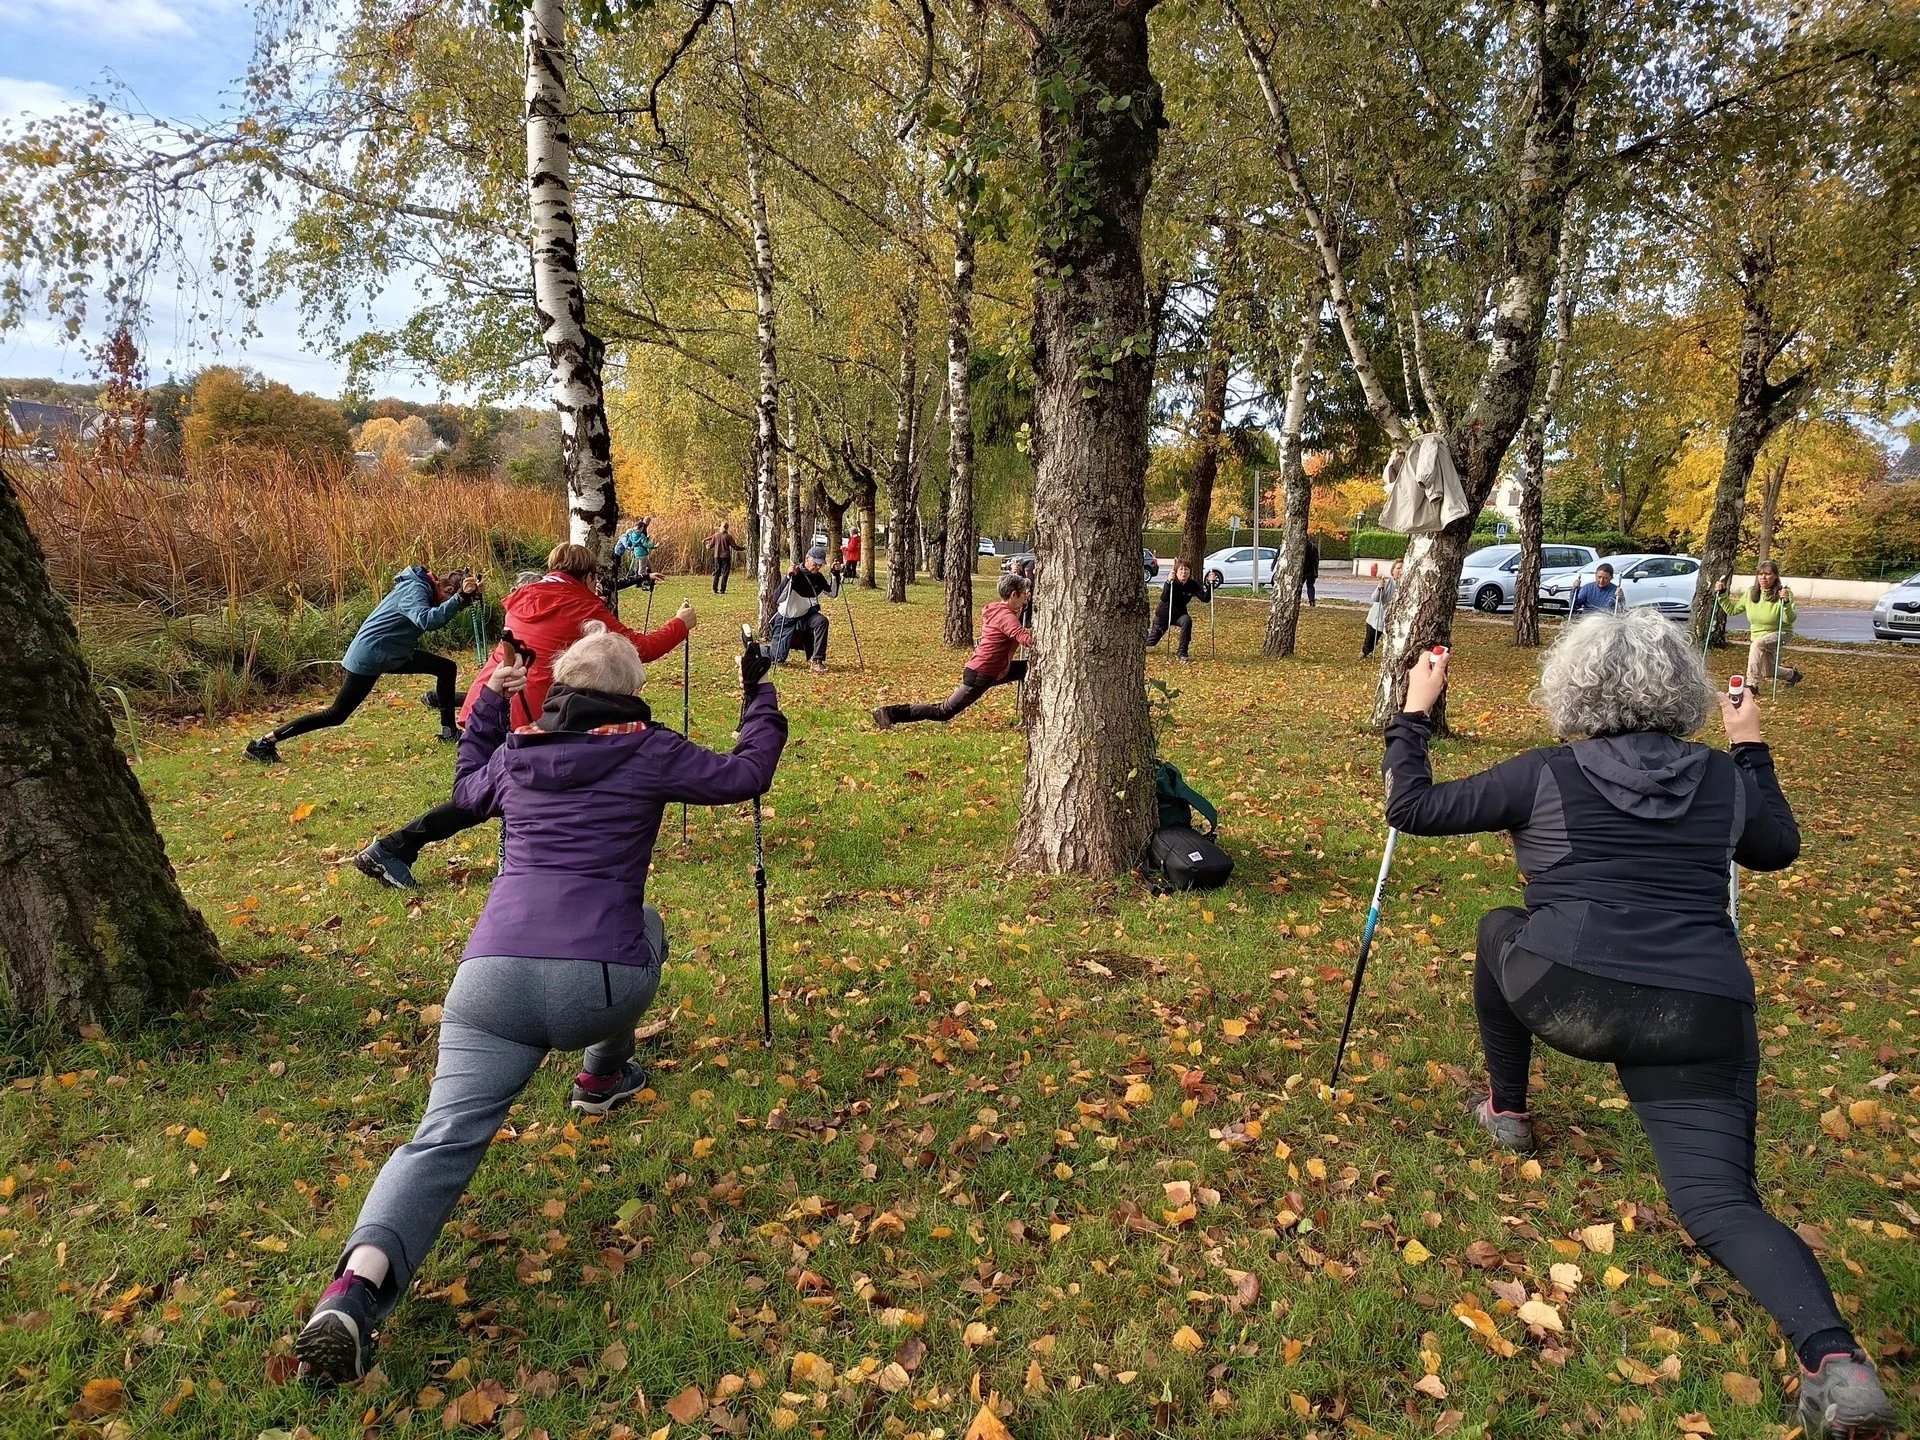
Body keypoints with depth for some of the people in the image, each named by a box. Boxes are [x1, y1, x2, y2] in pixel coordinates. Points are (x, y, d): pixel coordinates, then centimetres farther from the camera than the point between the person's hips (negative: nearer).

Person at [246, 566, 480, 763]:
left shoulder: (423, 586, 4)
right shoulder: (415, 590, -24)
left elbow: (437, 616, 9)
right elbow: (426, 620, -41)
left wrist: (463, 597, -7)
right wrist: (459, 598, -46)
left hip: (393, 653, 10)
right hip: (369, 656, -10)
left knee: (447, 667, 8)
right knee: (336, 715, -5)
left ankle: (449, 731, 14)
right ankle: (264, 742, 2)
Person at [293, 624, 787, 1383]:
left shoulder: (516, 752, 18)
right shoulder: (648, 752, 5)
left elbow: (468, 790, 39)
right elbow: (746, 775, 13)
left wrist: (487, 706, 46)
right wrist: (760, 700, 28)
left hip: (490, 974, 3)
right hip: (598, 983, -2)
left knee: (444, 1138, 1)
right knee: (643, 924, 32)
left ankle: (358, 1284, -25)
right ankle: (603, 1077, 45)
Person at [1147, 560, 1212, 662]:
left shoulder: (1193, 585, -14)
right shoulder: (1172, 583, -23)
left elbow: (1205, 598, -22)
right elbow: (1163, 599, -40)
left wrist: (1210, 584, -36)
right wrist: (1168, 582, -54)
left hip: (1179, 613, 2)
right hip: (1163, 613, -2)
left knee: (1187, 621, -35)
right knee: (1151, 642, 11)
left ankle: (1183, 653, -26)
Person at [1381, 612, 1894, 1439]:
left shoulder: (1547, 775, 2)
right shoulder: (1723, 778, 12)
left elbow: (1410, 808, 6)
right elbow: (1779, 850, 34)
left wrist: (1415, 713, 18)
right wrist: (1750, 748, 43)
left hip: (1566, 999, -3)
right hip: (1703, 1022, 3)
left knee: (1501, 929, 28)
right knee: (1720, 1203, 5)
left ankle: (1507, 1113, 36)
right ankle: (1834, 1359, -25)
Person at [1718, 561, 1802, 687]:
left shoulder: (1783, 593, -19)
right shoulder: (1751, 593, -4)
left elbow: (1790, 620, -28)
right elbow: (1732, 610, 4)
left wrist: (1786, 602, -44)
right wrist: (1722, 594, -7)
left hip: (1779, 634, -6)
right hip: (1757, 636, 6)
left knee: (1757, 644, -37)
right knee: (1767, 672, 17)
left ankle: (1751, 684, -36)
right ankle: (1791, 674, 52)